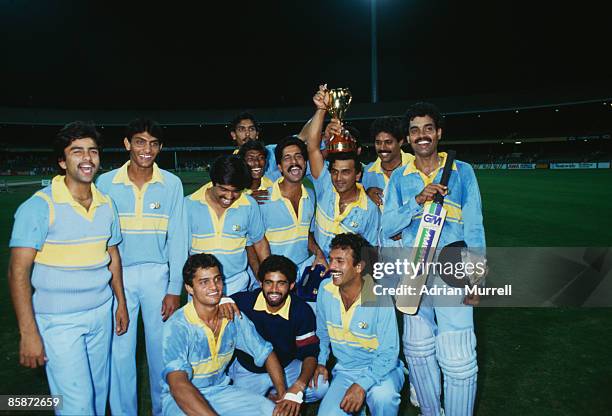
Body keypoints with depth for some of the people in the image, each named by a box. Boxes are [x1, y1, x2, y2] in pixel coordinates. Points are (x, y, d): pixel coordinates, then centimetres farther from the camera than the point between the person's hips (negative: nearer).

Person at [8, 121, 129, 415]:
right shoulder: (40, 206, -14)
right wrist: (28, 333, -17)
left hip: (101, 312, 5)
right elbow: (19, 271, -15)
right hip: (58, 320, -5)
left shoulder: (106, 204, 3)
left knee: (98, 392, 16)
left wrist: (121, 304, 13)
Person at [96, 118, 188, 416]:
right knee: (120, 352, 8)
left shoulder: (172, 184, -4)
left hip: (157, 274, 0)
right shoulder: (105, 183, -4)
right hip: (117, 275, 0)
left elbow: (177, 238, -2)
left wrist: (175, 289, -4)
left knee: (160, 349, 11)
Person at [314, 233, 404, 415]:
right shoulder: (325, 288, -8)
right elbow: (322, 332, 10)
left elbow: (389, 354, -18)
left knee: (382, 396, -35)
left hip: (380, 367, -4)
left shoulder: (379, 298, -22)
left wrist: (361, 385, -27)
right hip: (344, 370, 4)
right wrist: (321, 362, 0)